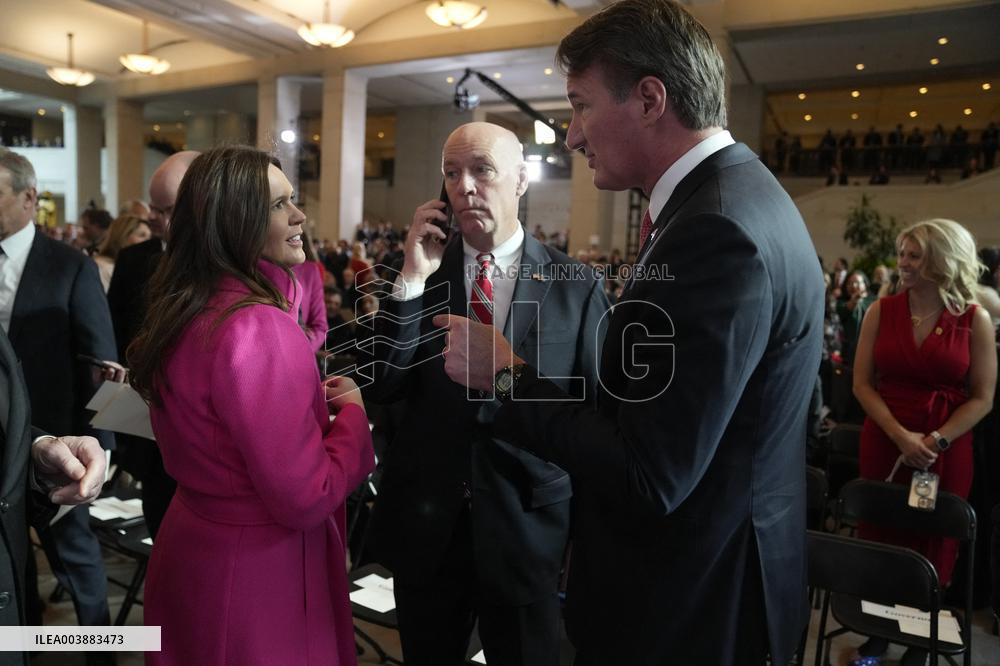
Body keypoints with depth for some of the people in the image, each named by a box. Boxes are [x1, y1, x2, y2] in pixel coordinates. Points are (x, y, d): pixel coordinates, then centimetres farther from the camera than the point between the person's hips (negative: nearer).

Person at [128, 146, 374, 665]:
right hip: (257, 567, -8)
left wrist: (310, 398, 6)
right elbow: (306, 500, -26)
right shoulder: (256, 326, -28)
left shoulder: (181, 309, 0)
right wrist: (351, 411, -11)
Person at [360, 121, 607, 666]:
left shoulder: (577, 287, -6)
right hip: (424, 527, 2)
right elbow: (381, 387, -10)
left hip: (527, 532, -1)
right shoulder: (420, 271, -2)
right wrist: (412, 279, -18)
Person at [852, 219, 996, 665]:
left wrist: (936, 440, -15)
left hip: (947, 450, -1)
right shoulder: (881, 312, 0)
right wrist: (901, 435, -12)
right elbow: (862, 384, -1)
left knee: (933, 544, 10)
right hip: (884, 442, 1)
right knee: (881, 537, 9)